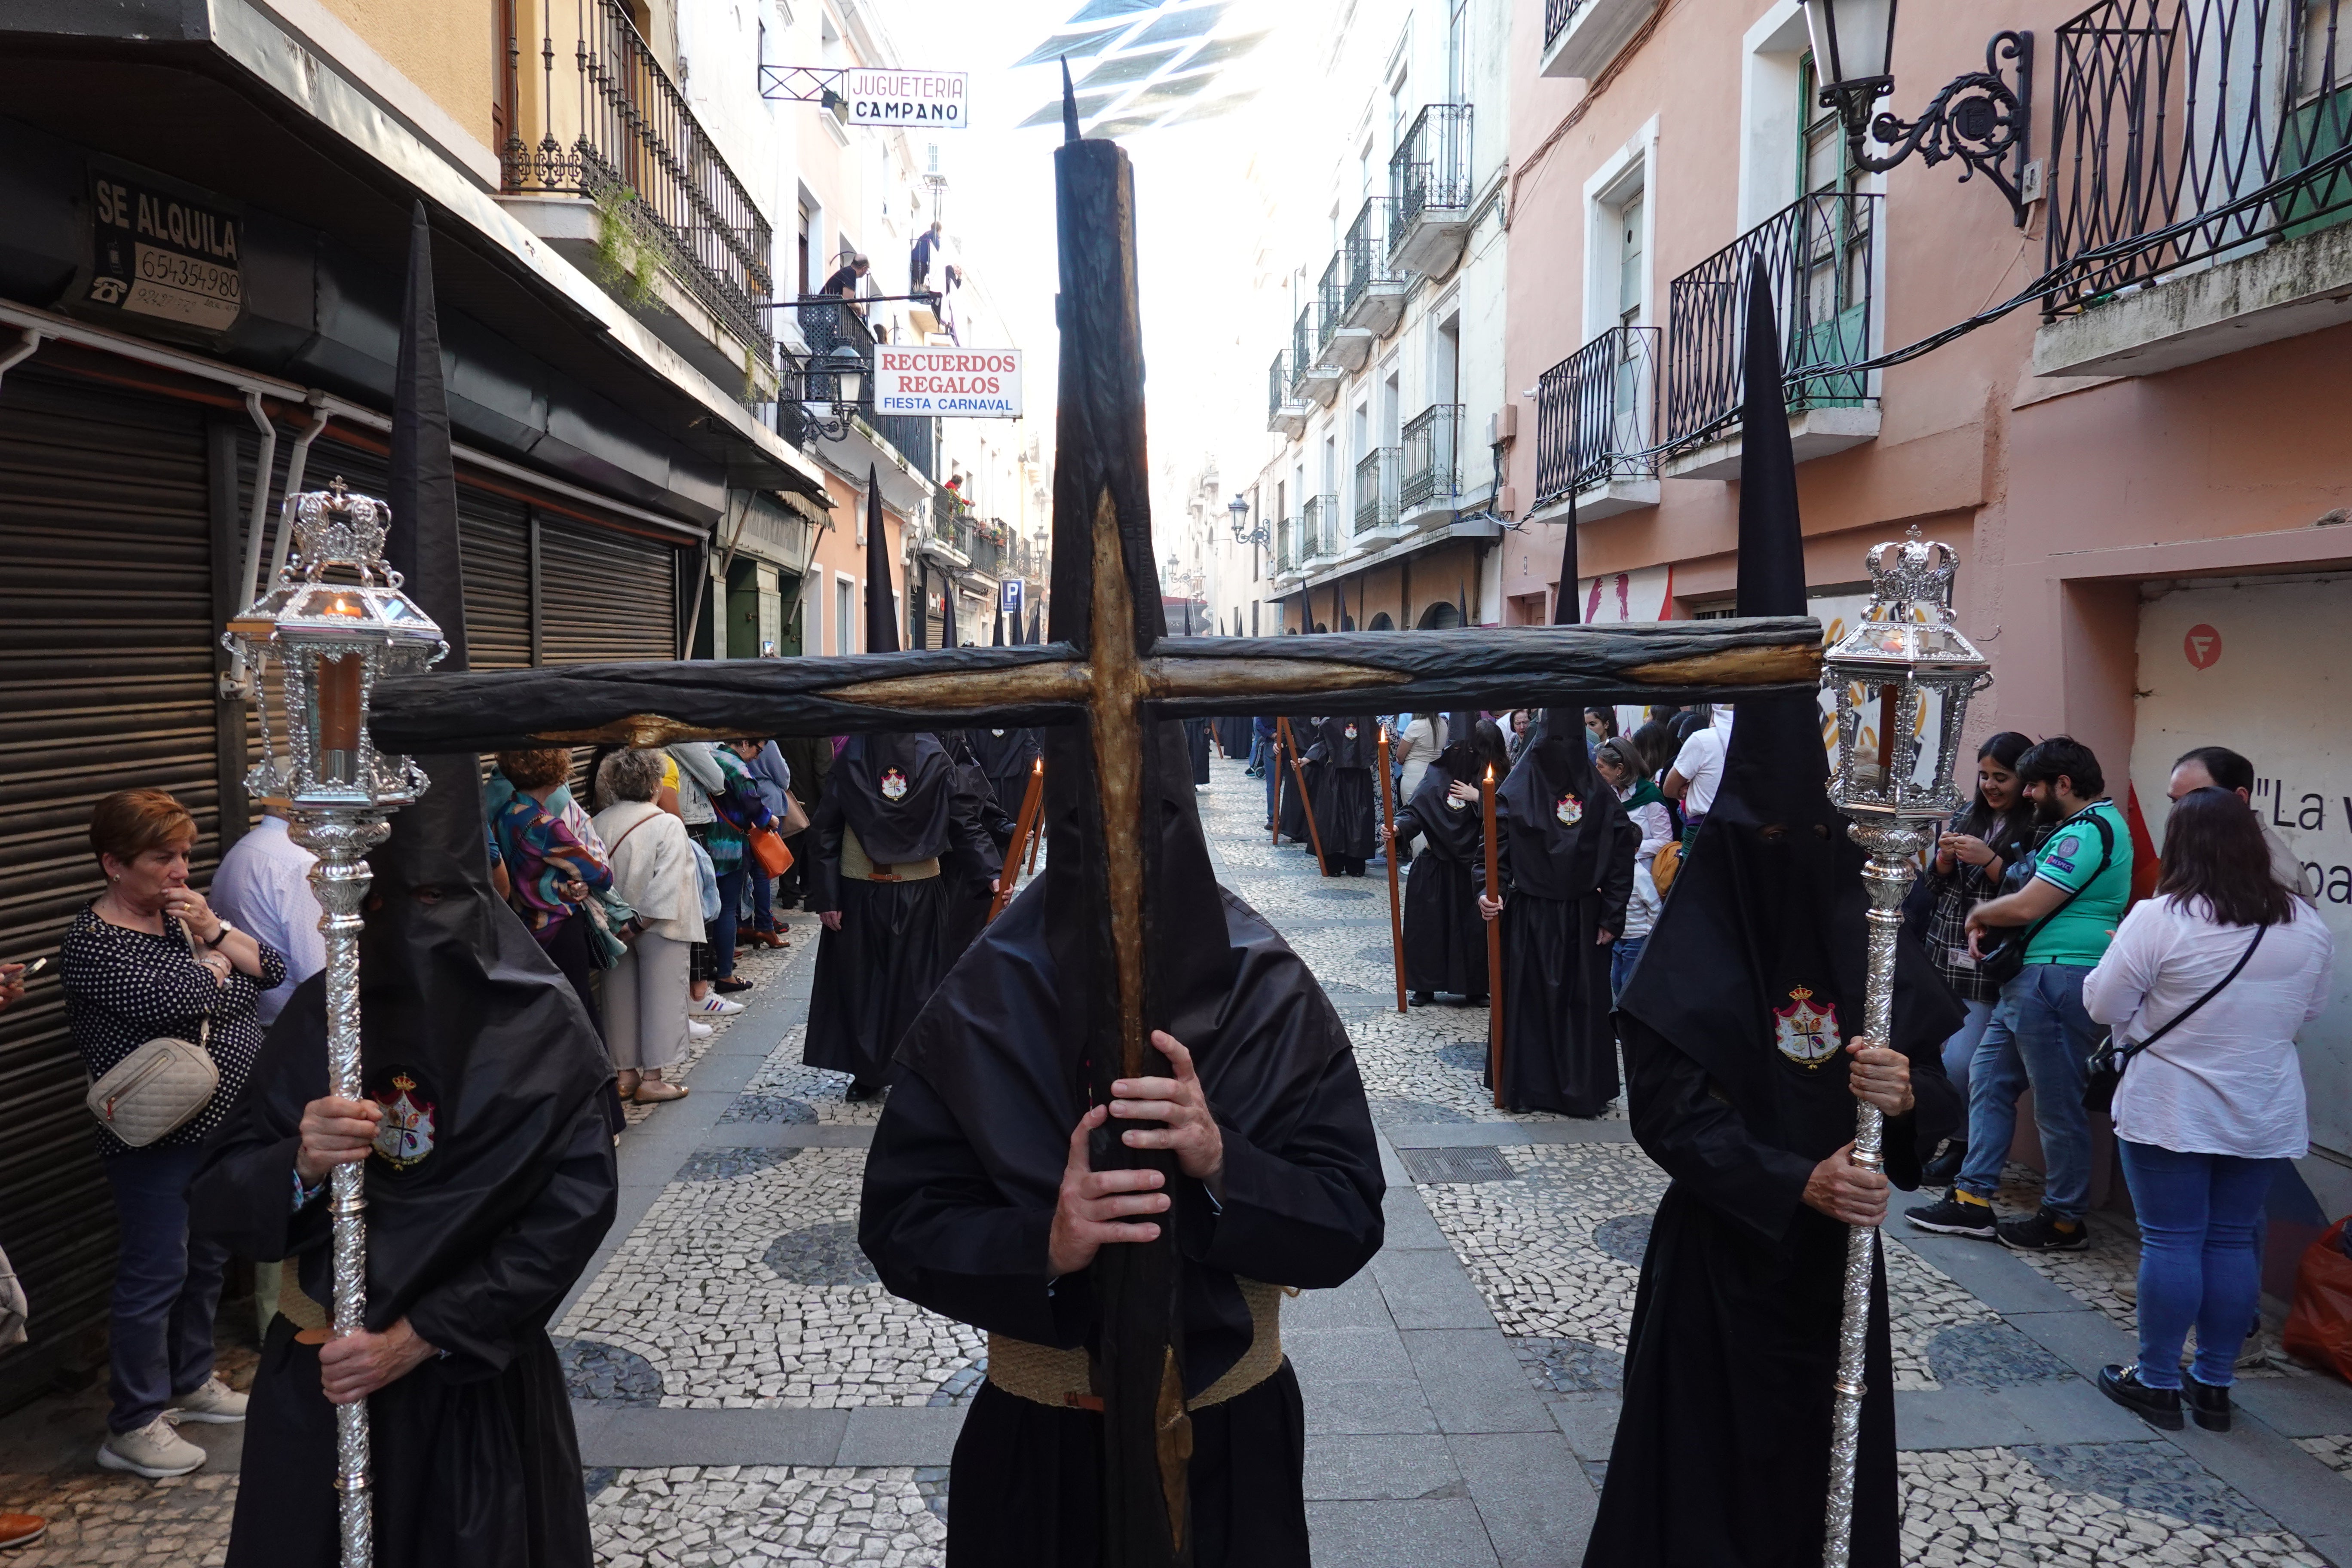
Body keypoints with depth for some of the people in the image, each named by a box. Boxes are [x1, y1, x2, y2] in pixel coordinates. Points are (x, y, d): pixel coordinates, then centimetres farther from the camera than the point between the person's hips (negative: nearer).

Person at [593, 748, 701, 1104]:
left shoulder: (599, 824, 0)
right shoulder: (668, 825, -14)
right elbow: (667, 883, -19)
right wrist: (643, 923, -15)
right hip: (658, 927, -5)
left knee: (621, 996, 13)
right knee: (661, 997, 3)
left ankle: (626, 1073, 22)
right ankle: (652, 1078, 6)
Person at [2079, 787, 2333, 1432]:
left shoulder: (2160, 918, -17)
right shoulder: (2307, 924, 0)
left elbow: (2103, 1006, -12)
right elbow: (2309, 1010, 13)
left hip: (2171, 1109, -5)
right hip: (2267, 1115, 5)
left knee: (2171, 1241, 3)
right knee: (2233, 1242, 12)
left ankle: (2156, 1381, 12)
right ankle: (2215, 1385, 21)